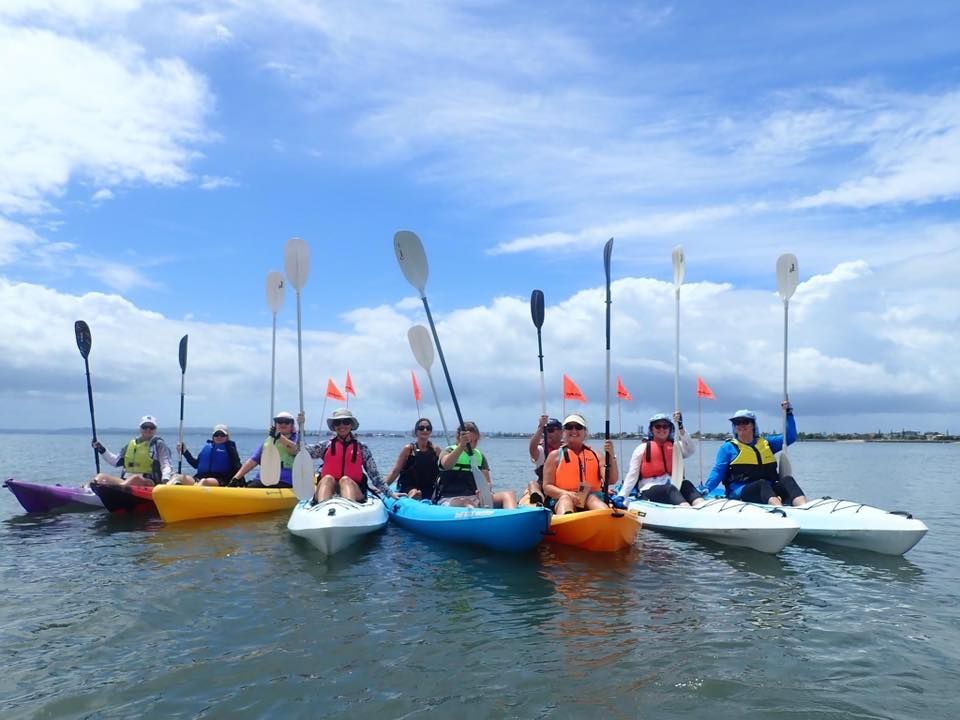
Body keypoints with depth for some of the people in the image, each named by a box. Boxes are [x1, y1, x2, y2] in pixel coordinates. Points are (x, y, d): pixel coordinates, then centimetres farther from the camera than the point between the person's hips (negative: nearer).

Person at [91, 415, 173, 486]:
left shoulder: (159, 444, 7)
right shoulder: (131, 444, 23)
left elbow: (166, 465, -2)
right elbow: (116, 461, 32)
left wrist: (165, 479, -22)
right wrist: (101, 450, 28)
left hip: (147, 483, -6)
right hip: (126, 482, 6)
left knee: (136, 478, -38)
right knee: (101, 476, -11)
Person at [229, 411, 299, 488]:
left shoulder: (296, 439, 9)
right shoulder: (268, 440, 22)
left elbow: (295, 450, -17)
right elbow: (253, 460, 17)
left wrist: (279, 436, -27)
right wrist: (236, 477, 8)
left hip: (285, 483, -4)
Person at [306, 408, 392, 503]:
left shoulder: (362, 448, 12)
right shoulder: (326, 446, 13)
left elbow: (374, 475, 11)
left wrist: (390, 493, 4)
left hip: (353, 492, -1)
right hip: (328, 493, 1)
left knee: (345, 480, -30)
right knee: (328, 478, -28)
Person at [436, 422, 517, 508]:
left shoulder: (480, 456, 19)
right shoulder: (450, 451, 5)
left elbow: (487, 482, 9)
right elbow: (446, 465, -21)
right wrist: (461, 446, -33)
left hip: (475, 497, 4)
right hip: (449, 499, -4)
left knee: (508, 495, -19)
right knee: (466, 503, -40)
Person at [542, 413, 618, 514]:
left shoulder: (595, 455, 16)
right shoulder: (555, 455, 10)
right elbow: (547, 486, 3)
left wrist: (611, 456, -10)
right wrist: (567, 494, -16)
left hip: (590, 498, 2)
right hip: (562, 498, -2)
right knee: (565, 499, -37)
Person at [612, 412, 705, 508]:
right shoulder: (642, 449, 9)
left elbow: (690, 451, -6)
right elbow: (632, 476, 2)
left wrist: (680, 427, -16)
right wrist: (621, 496, -12)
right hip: (649, 492, -3)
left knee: (686, 484, -27)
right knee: (670, 489, -33)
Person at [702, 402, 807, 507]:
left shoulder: (766, 443, 24)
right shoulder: (728, 447, 11)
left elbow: (790, 436, 25)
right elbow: (718, 472, 3)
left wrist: (788, 412, 17)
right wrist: (707, 489, -14)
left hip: (769, 490, 4)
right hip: (740, 493, -4)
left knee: (787, 480, -25)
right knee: (762, 484, -34)